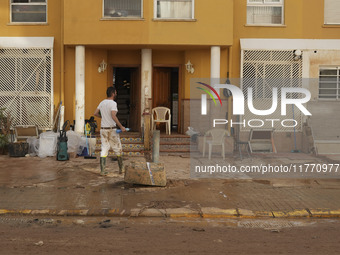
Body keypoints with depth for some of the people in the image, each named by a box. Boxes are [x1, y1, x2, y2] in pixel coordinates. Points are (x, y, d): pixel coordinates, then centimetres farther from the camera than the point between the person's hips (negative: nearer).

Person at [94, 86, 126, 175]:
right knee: (118, 149, 9)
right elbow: (113, 116, -25)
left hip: (103, 129, 6)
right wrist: (121, 126, -20)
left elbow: (95, 113, 15)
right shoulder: (113, 103, -13)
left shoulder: (102, 103, 7)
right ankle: (121, 169, 18)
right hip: (112, 129, -5)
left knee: (104, 149, 6)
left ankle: (102, 171, 2)